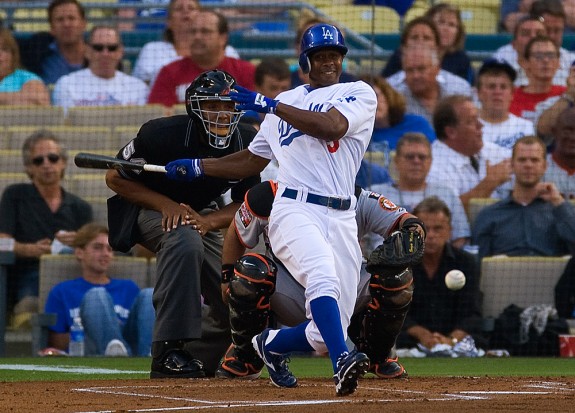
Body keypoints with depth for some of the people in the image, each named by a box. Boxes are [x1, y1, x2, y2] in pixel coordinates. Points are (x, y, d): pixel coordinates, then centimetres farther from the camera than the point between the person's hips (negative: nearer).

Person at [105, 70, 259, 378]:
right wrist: (166, 205, -28)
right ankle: (168, 353, -40)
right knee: (185, 240, -39)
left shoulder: (247, 143, -16)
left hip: (203, 216, 6)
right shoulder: (162, 134, -28)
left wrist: (208, 221, -26)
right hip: (149, 209, -6)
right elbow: (116, 178, -16)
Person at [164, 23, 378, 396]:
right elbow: (252, 162, 33)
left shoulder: (360, 93, 10)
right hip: (295, 210, 0)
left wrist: (269, 105, -8)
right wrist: (197, 167, 25)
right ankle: (342, 362, -49)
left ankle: (271, 344, 27)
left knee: (325, 332, -3)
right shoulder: (286, 102, 24)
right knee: (323, 277, -34)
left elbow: (332, 126, -11)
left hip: (341, 220, 0)